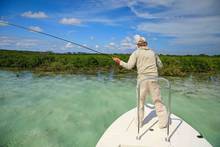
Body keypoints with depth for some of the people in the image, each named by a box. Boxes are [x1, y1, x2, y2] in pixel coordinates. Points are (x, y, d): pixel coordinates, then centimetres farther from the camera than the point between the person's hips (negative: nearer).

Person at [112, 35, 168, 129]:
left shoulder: (136, 53, 2)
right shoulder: (152, 52, 13)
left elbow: (129, 66, -5)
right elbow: (160, 65, 18)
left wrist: (120, 62, 9)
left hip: (142, 79, -2)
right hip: (153, 79, 2)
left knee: (140, 101, 11)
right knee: (158, 101, 9)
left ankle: (139, 122, 18)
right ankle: (163, 122, 12)